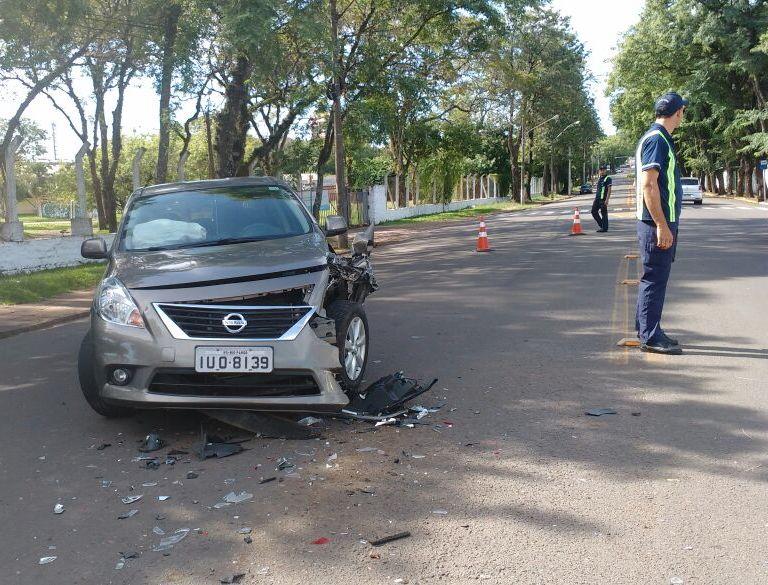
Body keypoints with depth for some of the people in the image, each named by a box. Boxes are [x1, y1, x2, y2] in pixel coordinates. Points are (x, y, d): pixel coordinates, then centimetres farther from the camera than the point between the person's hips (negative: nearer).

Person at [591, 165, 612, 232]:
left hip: (603, 199, -8)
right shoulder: (599, 179, 19)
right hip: (597, 199, 8)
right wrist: (595, 199, 20)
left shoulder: (608, 179, -6)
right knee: (594, 211, 7)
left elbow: (609, 190, -12)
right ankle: (600, 224, 20)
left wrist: (607, 199, -19)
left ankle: (604, 228, 3)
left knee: (604, 213, -3)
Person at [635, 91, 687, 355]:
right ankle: (650, 336, 0)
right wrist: (661, 225, -24)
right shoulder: (656, 140, -15)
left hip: (662, 221, 10)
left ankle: (646, 330, 23)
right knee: (655, 277, -5)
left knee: (655, 276, 15)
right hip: (657, 223, -10)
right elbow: (648, 185, -22)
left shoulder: (660, 138, 17)